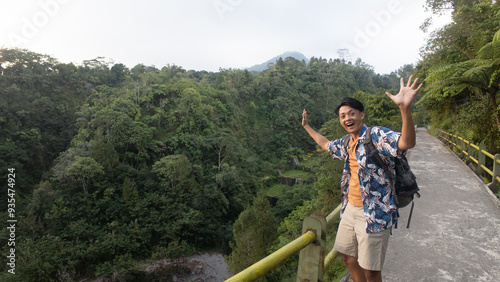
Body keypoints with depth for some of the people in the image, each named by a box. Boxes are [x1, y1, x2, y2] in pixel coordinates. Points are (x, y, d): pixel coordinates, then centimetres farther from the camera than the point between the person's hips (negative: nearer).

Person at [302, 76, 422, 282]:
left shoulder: (377, 136, -16)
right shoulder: (347, 143, 9)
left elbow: (407, 143, -35)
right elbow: (327, 145, 30)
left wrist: (405, 108, -51)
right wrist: (307, 127, 37)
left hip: (373, 214, -8)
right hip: (350, 209, 8)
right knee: (348, 258, 22)